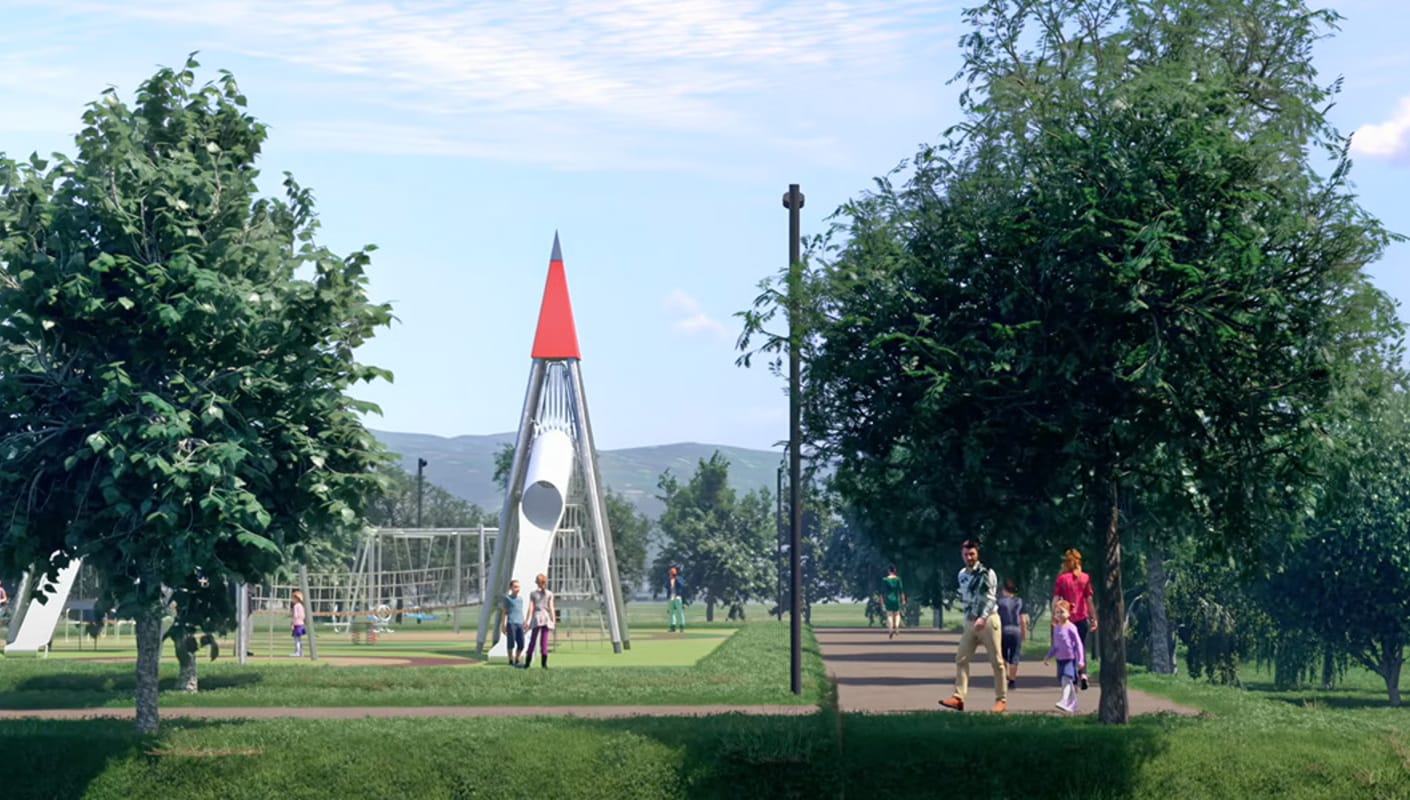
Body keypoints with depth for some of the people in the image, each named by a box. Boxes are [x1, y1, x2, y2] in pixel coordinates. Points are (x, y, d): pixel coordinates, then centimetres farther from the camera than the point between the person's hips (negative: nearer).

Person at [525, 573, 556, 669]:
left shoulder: (533, 593, 2)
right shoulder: (549, 594, 3)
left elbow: (531, 608, -3)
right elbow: (551, 608, -1)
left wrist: (527, 620, -1)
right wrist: (554, 620, 2)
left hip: (536, 618, 0)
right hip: (546, 618, 0)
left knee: (532, 641, 4)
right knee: (544, 641, 2)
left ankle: (527, 663, 1)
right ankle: (544, 663, -5)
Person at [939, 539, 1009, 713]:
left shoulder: (986, 573, -9)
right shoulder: (962, 575, 12)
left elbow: (990, 599, -18)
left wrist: (983, 618, -30)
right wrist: (969, 617, 16)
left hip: (988, 620, -7)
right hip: (970, 621, 7)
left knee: (996, 661, -2)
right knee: (961, 659, -2)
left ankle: (1002, 700, 2)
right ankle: (958, 697, -4)